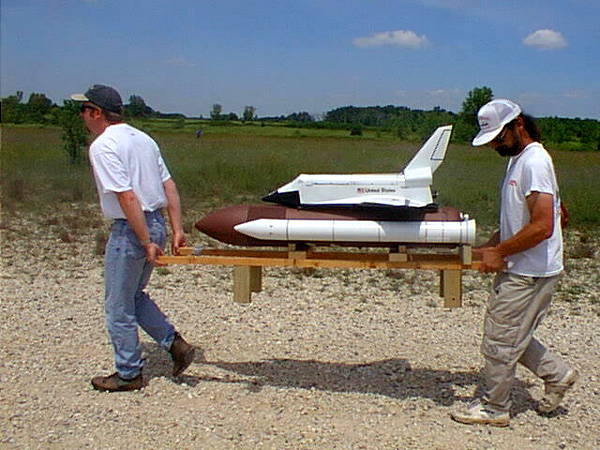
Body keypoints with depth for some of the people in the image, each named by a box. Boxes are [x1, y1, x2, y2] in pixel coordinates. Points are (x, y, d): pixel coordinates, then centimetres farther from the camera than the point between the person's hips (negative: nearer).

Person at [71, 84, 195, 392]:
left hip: (129, 231, -8)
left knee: (118, 307, 7)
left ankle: (129, 375, 19)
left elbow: (127, 197, -22)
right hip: (156, 224, 8)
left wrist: (146, 242, -21)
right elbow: (169, 186, 9)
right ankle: (174, 343, 17)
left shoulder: (103, 146, -14)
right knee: (134, 296, 23)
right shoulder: (143, 139, 11)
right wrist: (177, 230, 9)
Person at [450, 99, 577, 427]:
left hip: (530, 274, -10)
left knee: (500, 339, 2)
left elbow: (542, 227, -26)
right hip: (519, 269, 10)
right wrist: (491, 246, 10)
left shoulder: (534, 162, -19)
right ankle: (557, 374, 33)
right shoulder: (518, 159, 13)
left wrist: (499, 252, -17)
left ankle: (494, 408, 18)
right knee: (511, 336, 18)